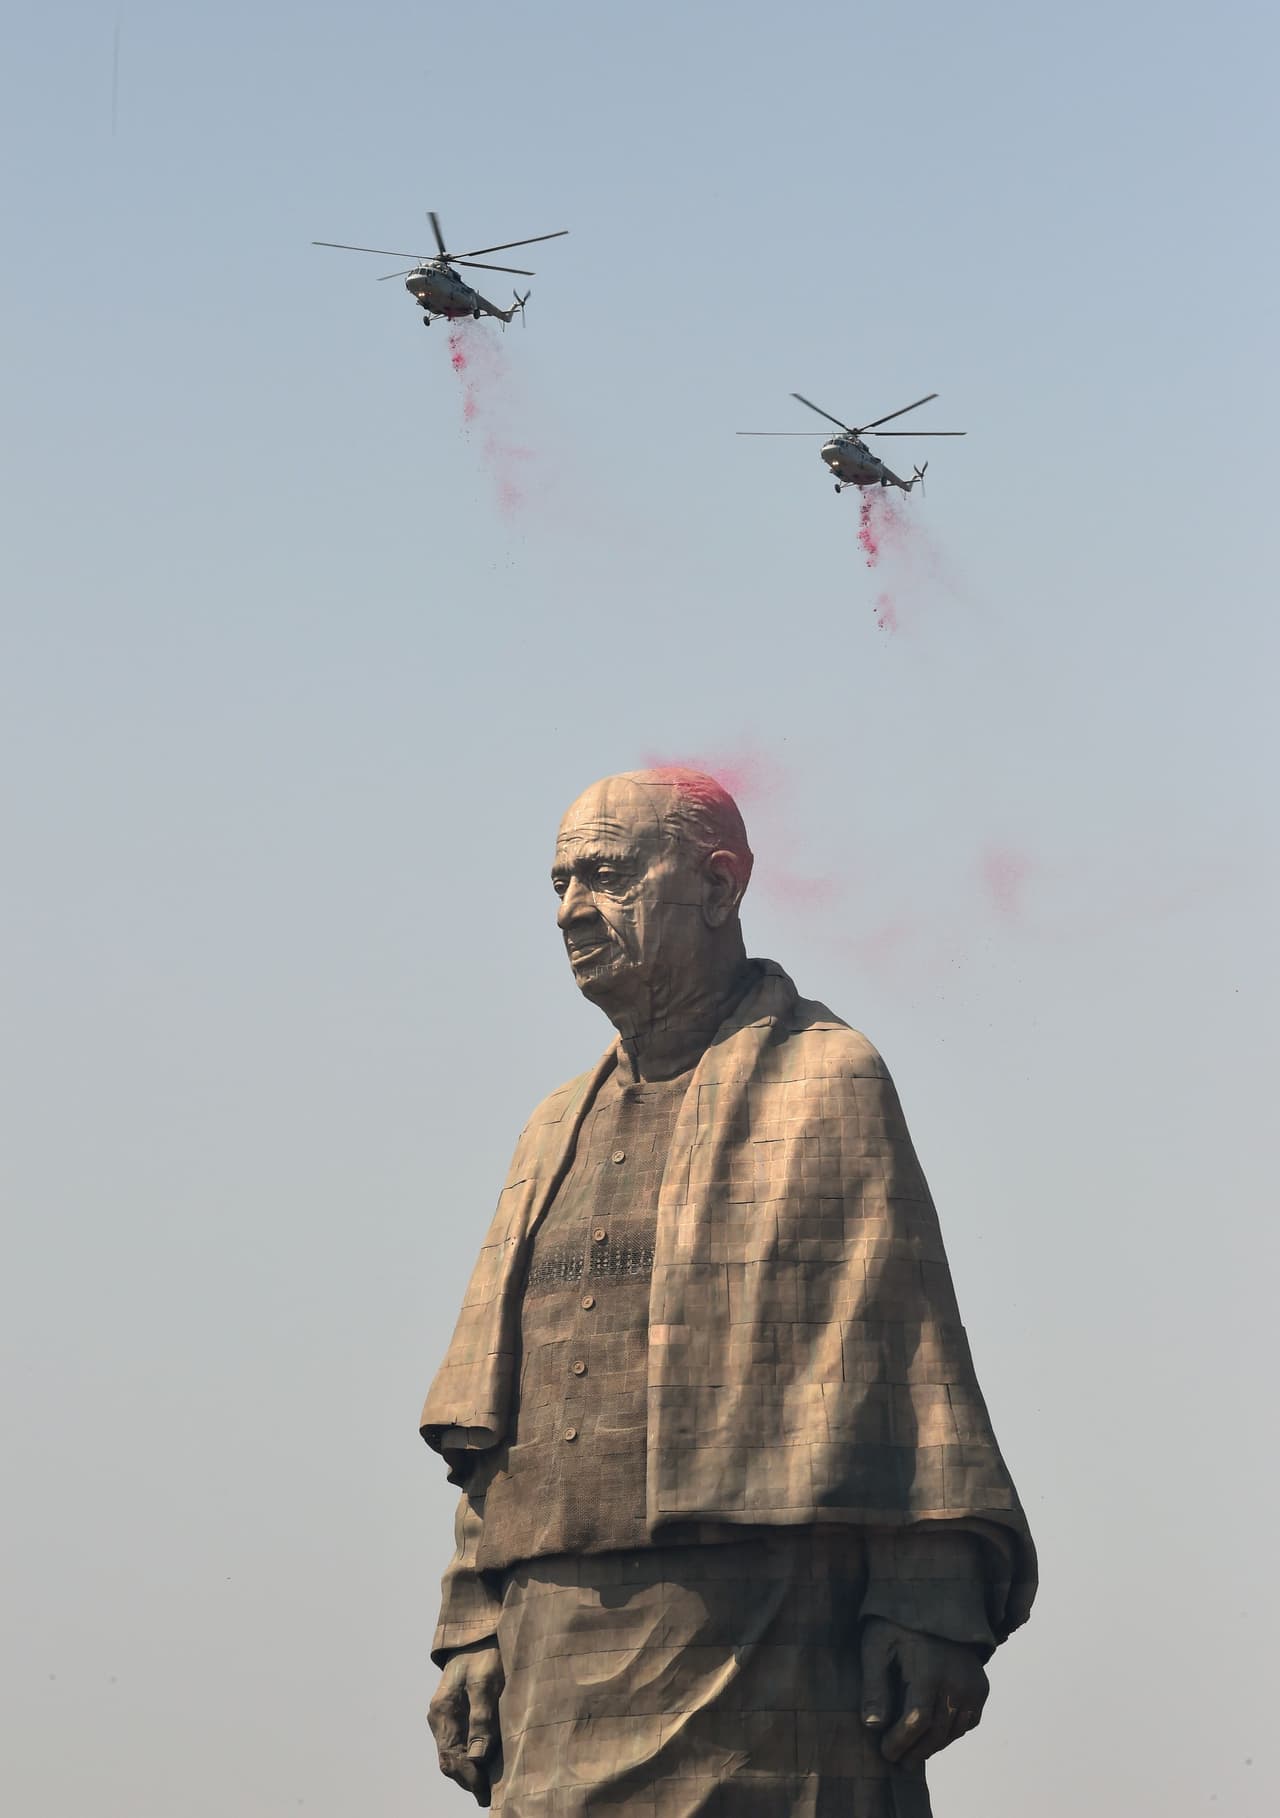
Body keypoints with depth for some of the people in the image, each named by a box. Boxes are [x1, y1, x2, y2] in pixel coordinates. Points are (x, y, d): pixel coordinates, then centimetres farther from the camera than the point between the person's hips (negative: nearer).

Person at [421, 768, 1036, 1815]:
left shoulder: (826, 1080, 3)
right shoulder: (560, 1130, 22)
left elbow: (908, 1349, -5)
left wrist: (931, 1606, -13)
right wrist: (475, 1623, 11)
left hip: (768, 1639, -6)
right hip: (563, 1642, 6)